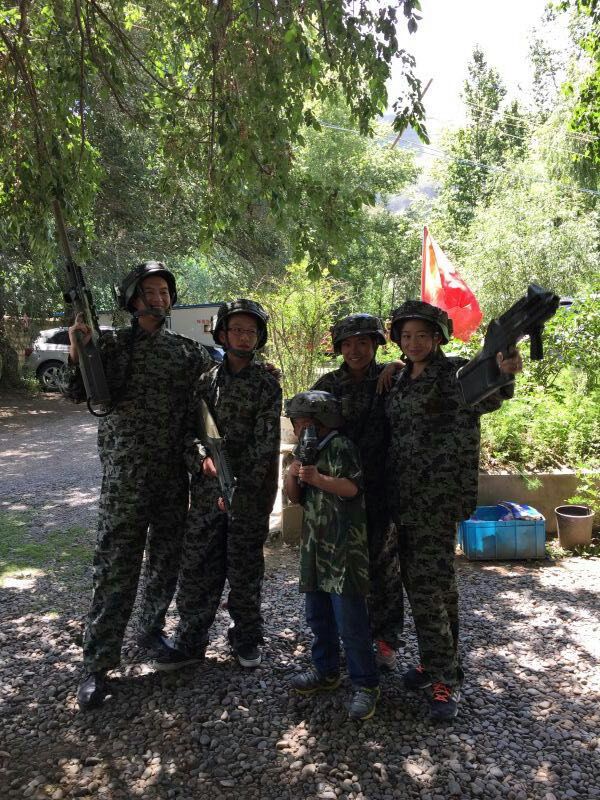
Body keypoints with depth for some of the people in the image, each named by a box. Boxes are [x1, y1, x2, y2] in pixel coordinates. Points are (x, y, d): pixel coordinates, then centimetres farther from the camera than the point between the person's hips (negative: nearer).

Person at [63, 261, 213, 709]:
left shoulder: (186, 349, 10)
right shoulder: (112, 343, 1)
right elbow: (79, 393, -6)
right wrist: (77, 353, -23)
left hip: (174, 474, 4)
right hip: (126, 473, -4)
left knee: (167, 559, 14)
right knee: (116, 565, -3)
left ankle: (151, 629, 35)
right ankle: (98, 664, 6)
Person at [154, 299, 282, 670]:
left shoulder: (267, 384, -3)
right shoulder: (206, 380, 7)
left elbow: (266, 443, -9)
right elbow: (190, 429, 4)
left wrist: (237, 488, -13)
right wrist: (203, 458, -17)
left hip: (249, 493, -3)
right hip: (206, 490, 3)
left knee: (245, 569, 10)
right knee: (197, 566, 8)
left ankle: (247, 638, 28)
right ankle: (191, 642, 22)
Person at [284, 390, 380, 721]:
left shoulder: (340, 446, -10)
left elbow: (352, 488, -20)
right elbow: (295, 497, 14)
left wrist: (317, 478, -31)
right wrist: (292, 474, -5)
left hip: (344, 549, -9)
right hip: (315, 548, 9)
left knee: (350, 623, -6)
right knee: (318, 617, 17)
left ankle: (366, 685, 6)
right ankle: (325, 671, 33)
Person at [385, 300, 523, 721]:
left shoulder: (454, 372, -8)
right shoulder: (400, 380, 14)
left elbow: (481, 397, -31)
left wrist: (501, 375, -50)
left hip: (438, 493, -7)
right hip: (405, 494, 7)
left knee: (430, 584, -7)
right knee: (420, 581, 15)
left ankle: (447, 678, 6)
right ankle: (437, 661, 30)